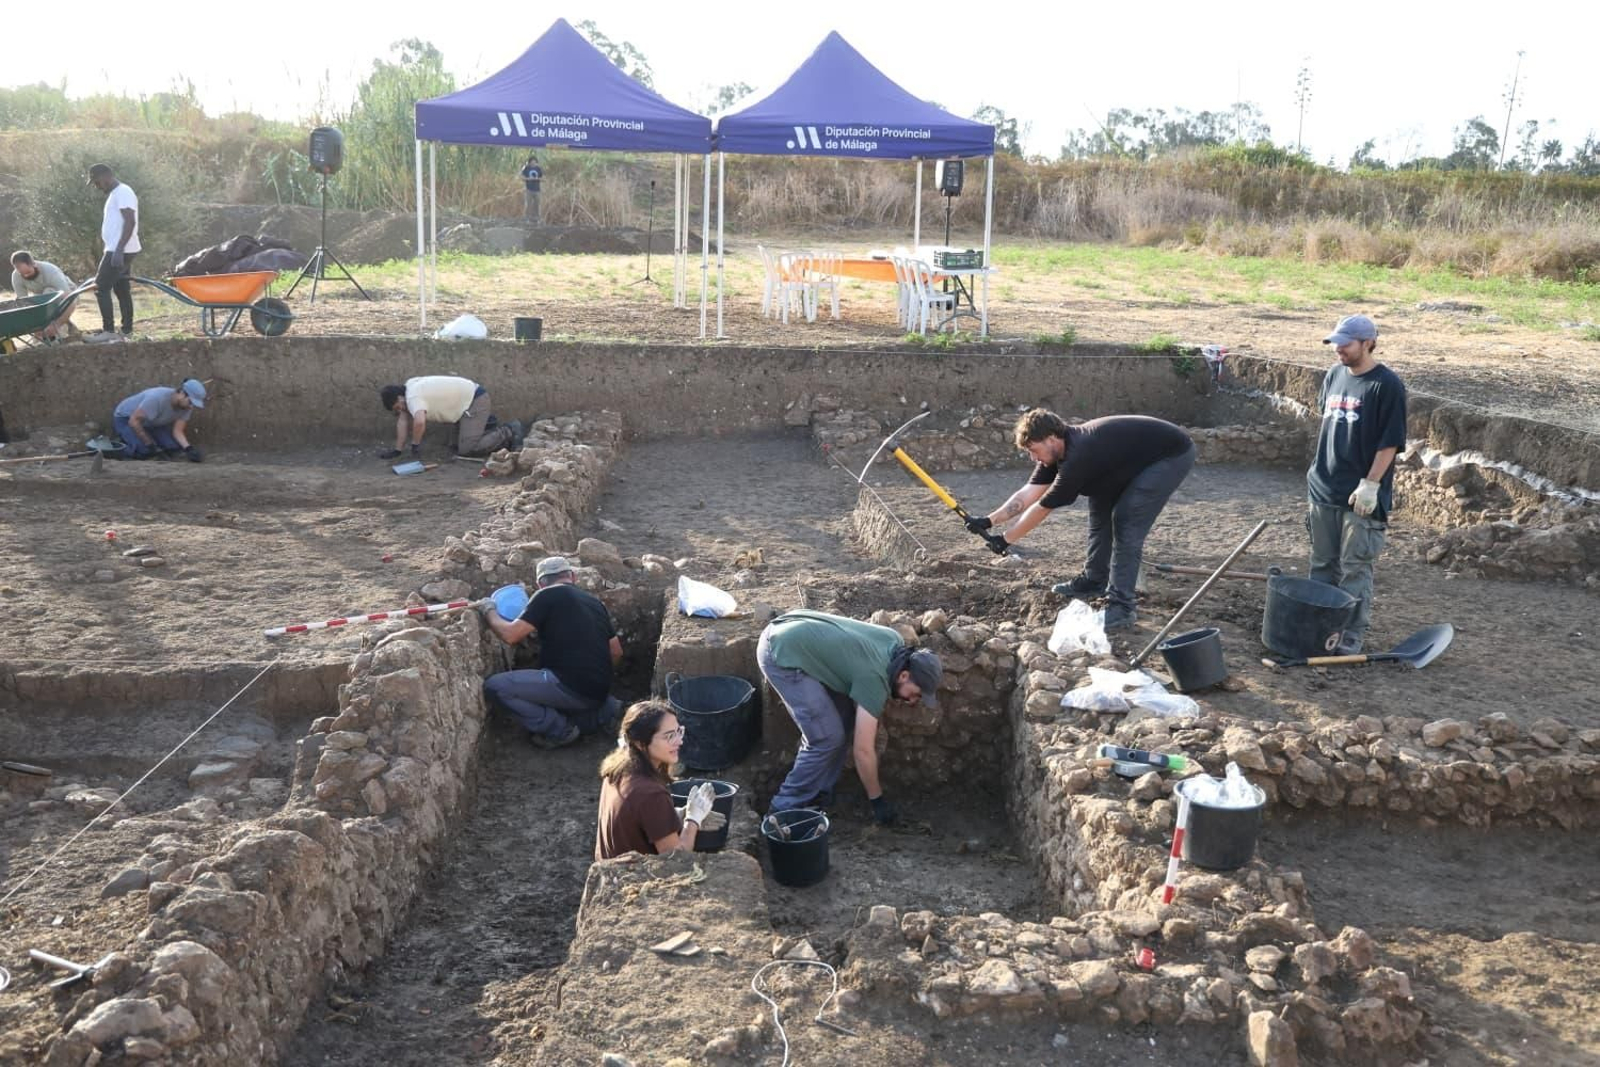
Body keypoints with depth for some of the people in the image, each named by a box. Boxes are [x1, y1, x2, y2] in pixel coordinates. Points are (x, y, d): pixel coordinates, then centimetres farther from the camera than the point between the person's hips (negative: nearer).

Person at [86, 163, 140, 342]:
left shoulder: (122, 192, -13)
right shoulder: (115, 194, 19)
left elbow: (130, 222, -23)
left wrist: (118, 250, -28)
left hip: (120, 251, -10)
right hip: (118, 250, 10)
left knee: (101, 287, -10)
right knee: (122, 289, 10)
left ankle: (108, 330, -8)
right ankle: (127, 331, 12)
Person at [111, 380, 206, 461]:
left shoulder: (186, 407, -19)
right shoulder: (157, 398, -39)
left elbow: (178, 431, -19)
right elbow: (134, 421, -33)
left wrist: (188, 448, -37)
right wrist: (150, 444, -31)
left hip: (151, 423, 6)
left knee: (174, 447, -17)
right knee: (144, 451, -29)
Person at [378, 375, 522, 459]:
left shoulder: (413, 397, -22)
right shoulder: (409, 387, 6)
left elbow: (419, 422, -40)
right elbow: (403, 420, 9)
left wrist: (415, 445, -23)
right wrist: (397, 450, 5)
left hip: (475, 400, -10)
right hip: (467, 400, 10)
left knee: (467, 449, -17)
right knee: (460, 444, 15)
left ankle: (509, 432, -7)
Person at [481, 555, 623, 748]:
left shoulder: (547, 596, -3)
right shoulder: (594, 601, 18)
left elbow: (510, 635, -8)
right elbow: (616, 653, 22)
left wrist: (489, 611, 11)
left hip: (571, 686, -8)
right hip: (598, 693, 8)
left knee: (495, 686, -9)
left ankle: (560, 730, -5)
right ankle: (604, 711, 11)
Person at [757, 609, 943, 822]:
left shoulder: (895, 642, 2)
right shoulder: (875, 679, -19)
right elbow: (863, 751, -15)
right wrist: (877, 799, -4)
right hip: (782, 654, -10)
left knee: (845, 719, 11)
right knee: (827, 738, -9)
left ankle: (817, 796, 20)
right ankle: (786, 807, 3)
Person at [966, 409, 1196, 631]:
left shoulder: (1079, 456, -31)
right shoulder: (1059, 449, -4)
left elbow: (1043, 507, -24)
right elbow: (1029, 493, -6)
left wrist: (1005, 539, -15)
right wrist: (989, 520, -15)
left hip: (1172, 455, -10)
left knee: (1127, 523, -17)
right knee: (1100, 506, 12)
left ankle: (1122, 607, -14)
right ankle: (1094, 580, 24)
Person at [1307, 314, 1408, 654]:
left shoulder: (1386, 385, -12)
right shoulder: (1333, 375, 8)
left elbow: (1390, 442, -13)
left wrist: (1370, 484, -17)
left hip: (1361, 496, -7)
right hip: (1323, 489, 7)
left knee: (1354, 567, 0)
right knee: (1323, 562, 16)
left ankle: (1352, 636, 7)